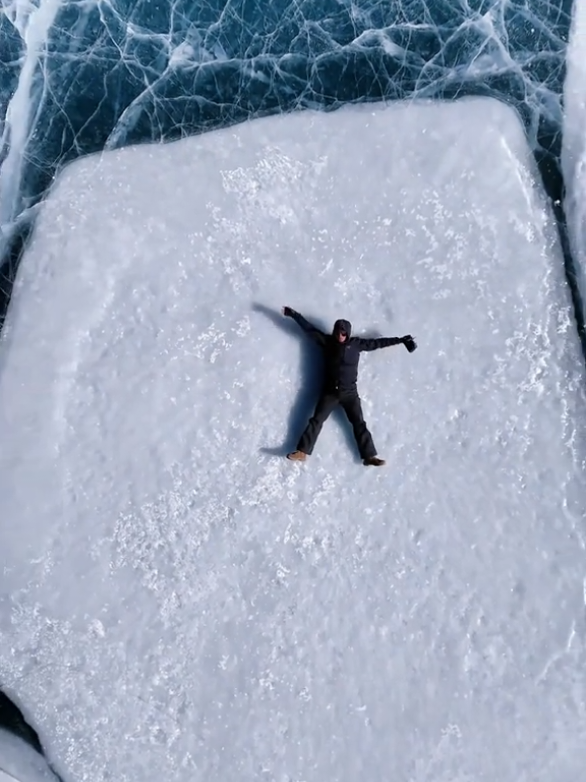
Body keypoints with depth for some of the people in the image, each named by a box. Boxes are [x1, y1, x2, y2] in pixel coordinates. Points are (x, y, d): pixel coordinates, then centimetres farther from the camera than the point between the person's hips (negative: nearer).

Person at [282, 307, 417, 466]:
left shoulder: (356, 343, 4)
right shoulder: (327, 341, 4)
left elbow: (378, 342, 8)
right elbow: (309, 328, 6)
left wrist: (401, 340, 8)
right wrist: (293, 314, 4)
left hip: (350, 392, 0)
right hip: (330, 391, 0)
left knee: (359, 423, -2)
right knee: (316, 420, -5)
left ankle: (369, 456, -2)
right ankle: (302, 452, -7)